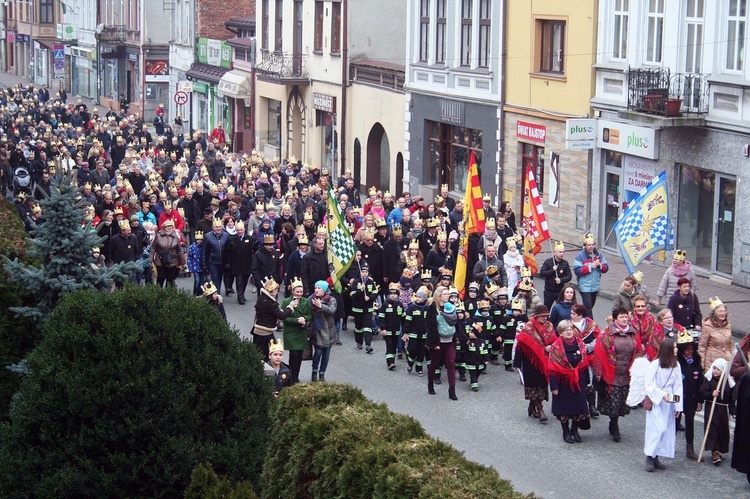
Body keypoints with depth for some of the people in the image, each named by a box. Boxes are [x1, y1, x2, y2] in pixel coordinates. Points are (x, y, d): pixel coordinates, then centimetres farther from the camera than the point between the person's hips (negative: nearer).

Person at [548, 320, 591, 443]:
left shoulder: (579, 343, 3)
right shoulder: (556, 347, -10)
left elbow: (585, 363, 9)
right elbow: (552, 368, -12)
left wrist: (586, 381, 8)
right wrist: (554, 386, -16)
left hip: (578, 381, 4)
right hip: (563, 382, -4)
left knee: (579, 406, 5)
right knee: (564, 407, 6)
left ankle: (575, 430, 24)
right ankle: (566, 432, 20)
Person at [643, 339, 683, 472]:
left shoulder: (676, 365, 3)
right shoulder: (655, 365, -12)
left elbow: (678, 386, 5)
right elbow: (649, 385, -9)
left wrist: (678, 406, 1)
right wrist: (662, 395, -19)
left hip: (669, 403, 6)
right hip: (656, 401, -6)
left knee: (667, 430, 5)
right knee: (657, 428, -12)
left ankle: (656, 457, 13)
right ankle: (649, 457, -5)